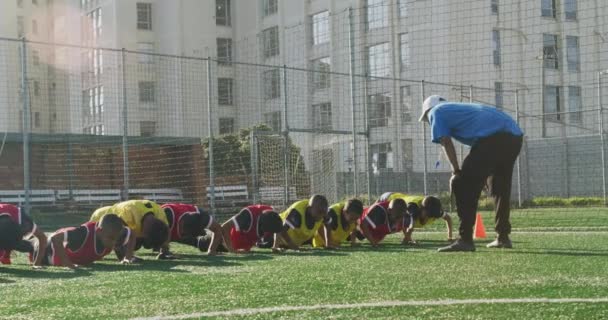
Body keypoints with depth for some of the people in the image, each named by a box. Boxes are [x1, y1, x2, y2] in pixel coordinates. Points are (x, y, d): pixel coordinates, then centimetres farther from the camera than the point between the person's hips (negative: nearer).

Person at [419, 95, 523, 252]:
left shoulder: (437, 111, 16)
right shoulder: (460, 108, 38)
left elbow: (446, 142, 3)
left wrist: (456, 171, 1)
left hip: (492, 138, -9)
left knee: (463, 185, -3)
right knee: (500, 187, 23)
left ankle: (466, 239, -7)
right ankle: (503, 238, 29)